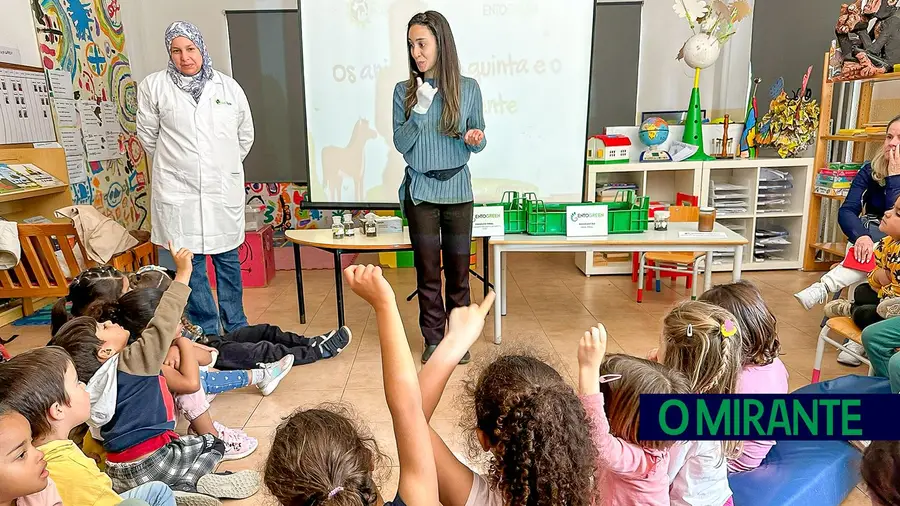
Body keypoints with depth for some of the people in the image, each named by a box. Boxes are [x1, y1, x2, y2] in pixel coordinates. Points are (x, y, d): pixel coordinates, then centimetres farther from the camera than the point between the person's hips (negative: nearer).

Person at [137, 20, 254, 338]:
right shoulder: (153, 86, 1)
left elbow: (246, 135, 16)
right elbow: (148, 135, 9)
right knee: (190, 263, 2)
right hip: (178, 191, -1)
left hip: (224, 190, 2)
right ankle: (206, 331, 15)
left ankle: (236, 327, 22)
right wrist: (173, 166, 14)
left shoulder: (228, 86, 7)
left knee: (228, 258, 9)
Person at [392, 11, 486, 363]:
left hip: (457, 190, 0)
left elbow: (478, 142, 6)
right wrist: (420, 109, -18)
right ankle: (433, 338, 22)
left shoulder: (468, 88, -1)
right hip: (421, 191, 0)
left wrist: (475, 139, -17)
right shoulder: (404, 91, -2)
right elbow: (400, 144, -6)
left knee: (458, 269, 9)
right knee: (427, 271, 6)